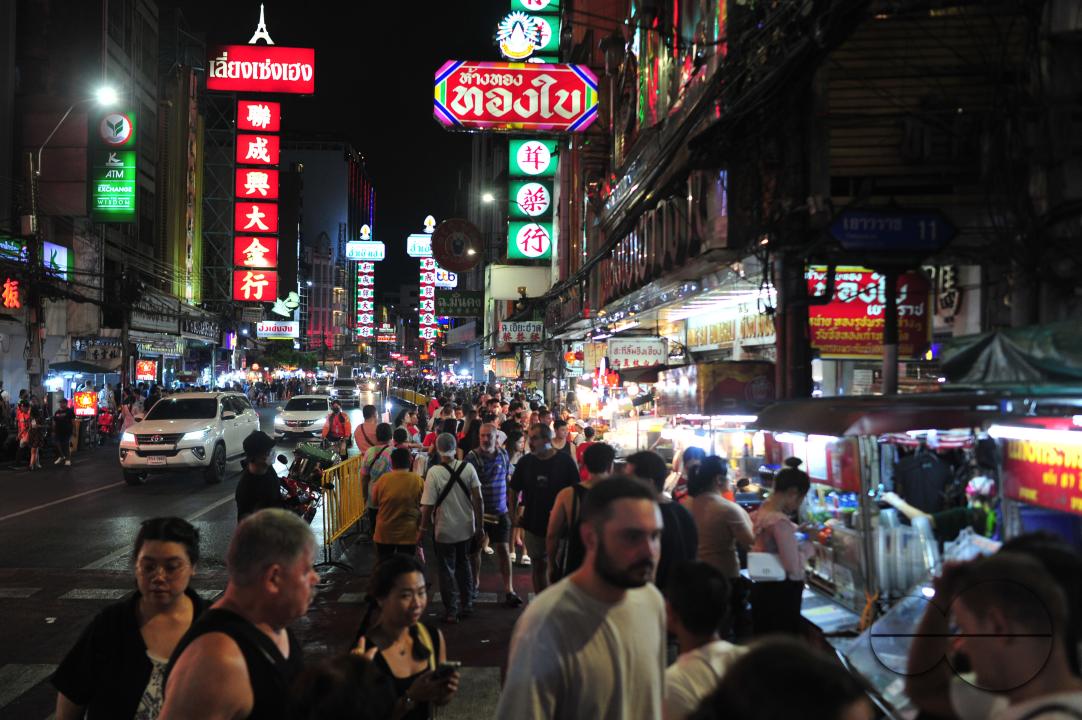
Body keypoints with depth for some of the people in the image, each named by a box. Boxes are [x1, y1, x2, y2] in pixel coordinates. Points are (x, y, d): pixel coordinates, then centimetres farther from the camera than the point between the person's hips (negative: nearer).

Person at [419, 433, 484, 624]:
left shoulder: (434, 472, -19)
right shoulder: (468, 468, -10)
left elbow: (428, 506, -18)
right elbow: (478, 499, -8)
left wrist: (423, 530, -6)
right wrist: (480, 526, 2)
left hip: (445, 530, -4)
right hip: (466, 528, 4)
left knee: (447, 570, 11)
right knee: (463, 565, 22)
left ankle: (452, 611, 16)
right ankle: (467, 605, 29)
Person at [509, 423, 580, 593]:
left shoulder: (565, 461, -9)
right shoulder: (525, 462, -1)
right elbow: (514, 491, 9)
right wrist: (514, 514, 2)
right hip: (534, 524, 3)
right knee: (539, 565, 12)